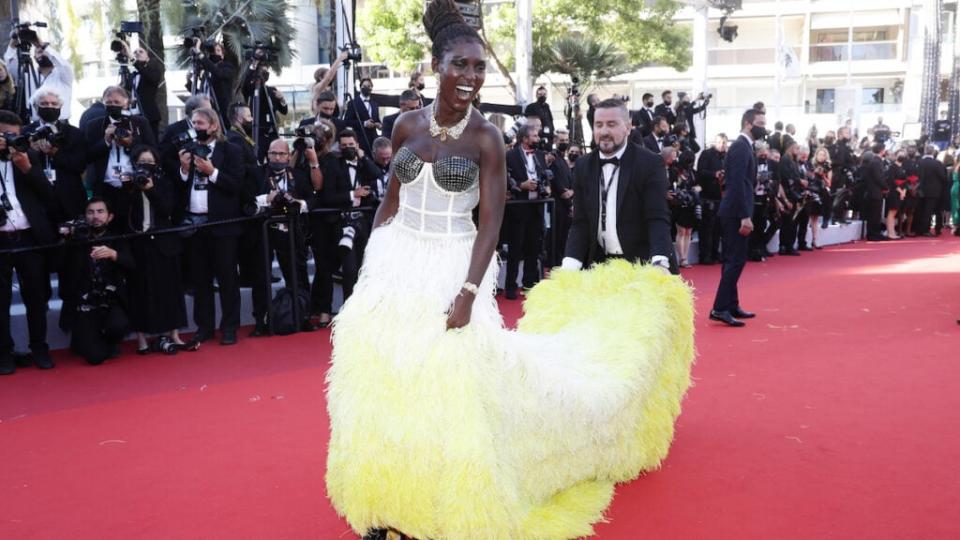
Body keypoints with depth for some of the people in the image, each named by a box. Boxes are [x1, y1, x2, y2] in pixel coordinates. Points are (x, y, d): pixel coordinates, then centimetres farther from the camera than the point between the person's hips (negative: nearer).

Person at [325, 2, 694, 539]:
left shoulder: (486, 136, -8)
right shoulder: (408, 125, 2)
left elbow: (491, 221, -12)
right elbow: (391, 201, 10)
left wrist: (468, 292, -21)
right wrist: (371, 266, 7)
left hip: (452, 268, -4)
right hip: (396, 263, 4)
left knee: (448, 383, 0)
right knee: (385, 378, 8)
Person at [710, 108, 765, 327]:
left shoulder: (744, 146, 17)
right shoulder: (741, 147, -13)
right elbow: (737, 183, -21)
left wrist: (745, 214, 16)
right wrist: (745, 216, -24)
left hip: (735, 212, 10)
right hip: (736, 213, -10)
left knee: (733, 259, 13)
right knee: (736, 259, -10)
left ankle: (731, 305, 19)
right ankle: (720, 308, -10)